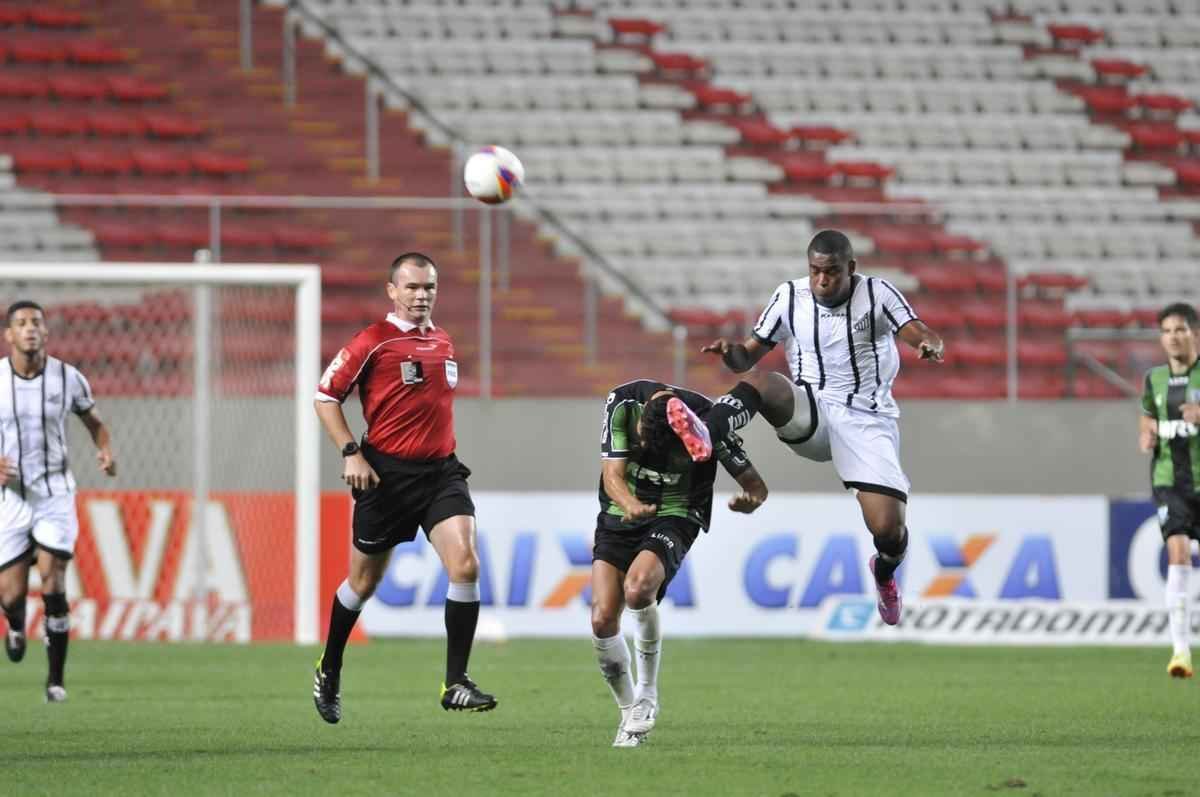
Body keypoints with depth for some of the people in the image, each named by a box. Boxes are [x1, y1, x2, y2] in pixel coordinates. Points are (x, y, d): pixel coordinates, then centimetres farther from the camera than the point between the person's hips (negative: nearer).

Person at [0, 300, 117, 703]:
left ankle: (56, 677, 1)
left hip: (55, 493, 0)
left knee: (53, 586, -12)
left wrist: (106, 451, -10)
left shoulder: (68, 378, -4)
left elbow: (95, 422, 12)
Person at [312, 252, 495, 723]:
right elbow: (326, 397, -4)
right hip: (386, 473, -4)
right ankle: (329, 673, 33)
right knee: (364, 581, 9)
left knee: (465, 564, -16)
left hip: (441, 472, 4)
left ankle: (455, 684, -13)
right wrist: (350, 453, -12)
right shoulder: (373, 342, -7)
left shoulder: (443, 344, 12)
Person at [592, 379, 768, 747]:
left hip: (674, 519, -3)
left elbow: (755, 485, -12)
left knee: (638, 588, -32)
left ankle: (647, 696, -12)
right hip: (619, 518, 3)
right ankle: (629, 711, 10)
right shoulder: (623, 403, -17)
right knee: (602, 618, -13)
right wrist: (630, 504, -39)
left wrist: (750, 500, -37)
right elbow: (612, 473, -17)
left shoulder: (706, 423, -22)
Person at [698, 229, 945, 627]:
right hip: (809, 416, 1)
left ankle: (885, 571, 23)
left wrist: (931, 345, -40)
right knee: (764, 383, -31)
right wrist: (729, 352, -19)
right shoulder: (790, 297, 2)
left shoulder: (877, 294, -4)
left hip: (867, 419, -1)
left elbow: (921, 334, -15)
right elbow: (748, 356, 5)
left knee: (888, 528, -14)